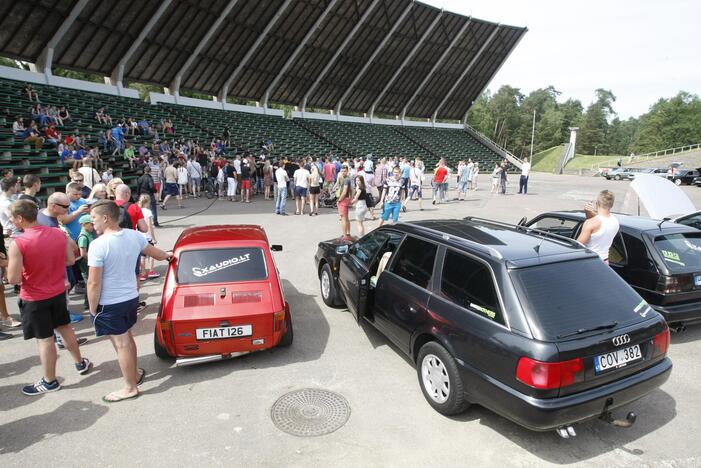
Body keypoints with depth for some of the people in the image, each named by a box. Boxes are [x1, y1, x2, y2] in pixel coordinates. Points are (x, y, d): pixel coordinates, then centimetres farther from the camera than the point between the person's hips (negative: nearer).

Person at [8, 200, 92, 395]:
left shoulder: (18, 243, -23)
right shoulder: (58, 234, -6)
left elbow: (13, 279, -19)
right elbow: (71, 260, 5)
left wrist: (10, 264, -1)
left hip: (34, 299, -5)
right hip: (58, 292, 5)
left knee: (44, 339, 7)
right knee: (65, 328, 23)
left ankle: (49, 381, 22)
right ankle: (81, 363, 38)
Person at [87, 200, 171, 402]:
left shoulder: (98, 245, -23)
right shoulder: (134, 236, -3)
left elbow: (94, 284, -20)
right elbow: (156, 253, 16)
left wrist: (92, 308, -6)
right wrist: (167, 256, 38)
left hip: (109, 304, -7)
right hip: (131, 297, 7)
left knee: (121, 344, 5)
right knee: (127, 338, 24)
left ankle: (130, 388, 19)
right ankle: (134, 373, 40)